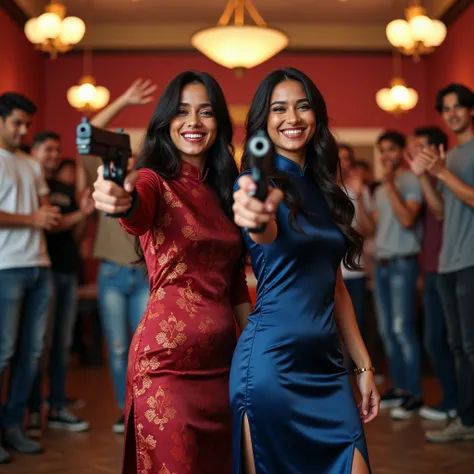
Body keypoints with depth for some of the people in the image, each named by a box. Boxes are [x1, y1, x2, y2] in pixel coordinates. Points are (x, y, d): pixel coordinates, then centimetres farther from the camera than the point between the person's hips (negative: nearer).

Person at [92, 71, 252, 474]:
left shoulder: (222, 190, 11)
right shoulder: (155, 181, -6)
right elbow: (138, 215, -32)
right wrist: (121, 201, -54)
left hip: (222, 357, 6)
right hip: (169, 359, -6)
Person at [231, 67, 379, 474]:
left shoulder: (324, 189, 12)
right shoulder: (260, 183, -7)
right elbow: (266, 234, -31)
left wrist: (365, 365, 13)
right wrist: (256, 218, -55)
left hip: (327, 363, 6)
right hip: (273, 361, -6)